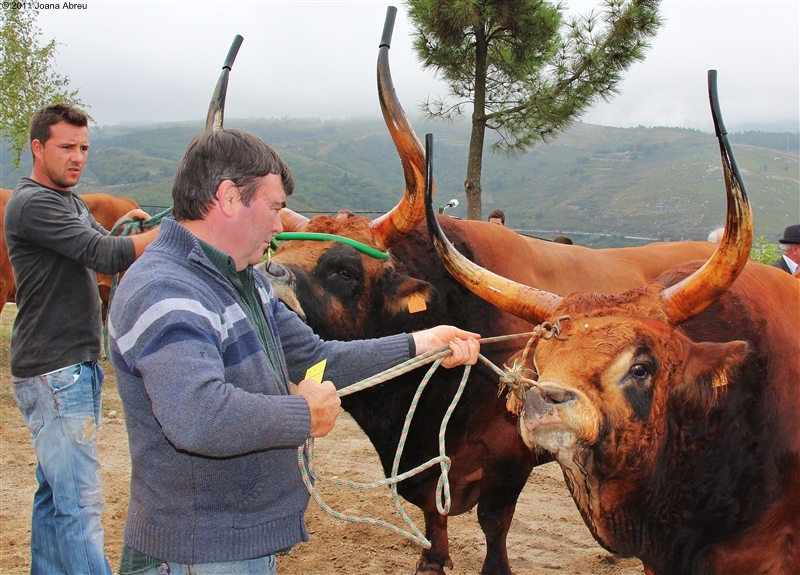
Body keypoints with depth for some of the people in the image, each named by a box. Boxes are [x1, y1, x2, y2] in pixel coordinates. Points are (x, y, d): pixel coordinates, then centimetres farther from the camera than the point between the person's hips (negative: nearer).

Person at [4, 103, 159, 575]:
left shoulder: (73, 204, 19)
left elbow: (106, 255, 13)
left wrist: (128, 230, -8)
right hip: (53, 373, -10)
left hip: (78, 366, 10)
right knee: (80, 501, -10)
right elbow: (106, 256, -23)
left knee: (56, 492, 15)